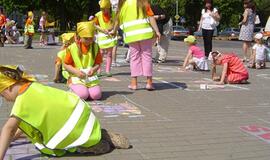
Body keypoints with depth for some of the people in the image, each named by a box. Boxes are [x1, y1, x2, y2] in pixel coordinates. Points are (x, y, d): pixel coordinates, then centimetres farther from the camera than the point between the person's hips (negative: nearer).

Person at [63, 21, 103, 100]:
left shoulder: (95, 47, 3)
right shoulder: (72, 48, -5)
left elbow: (98, 63, 7)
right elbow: (66, 64, 0)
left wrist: (94, 69, -15)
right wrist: (76, 71, -16)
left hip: (91, 77, 3)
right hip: (76, 78, -3)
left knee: (96, 95, -19)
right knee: (83, 95, -27)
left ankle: (87, 89, 14)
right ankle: (74, 90, 8)